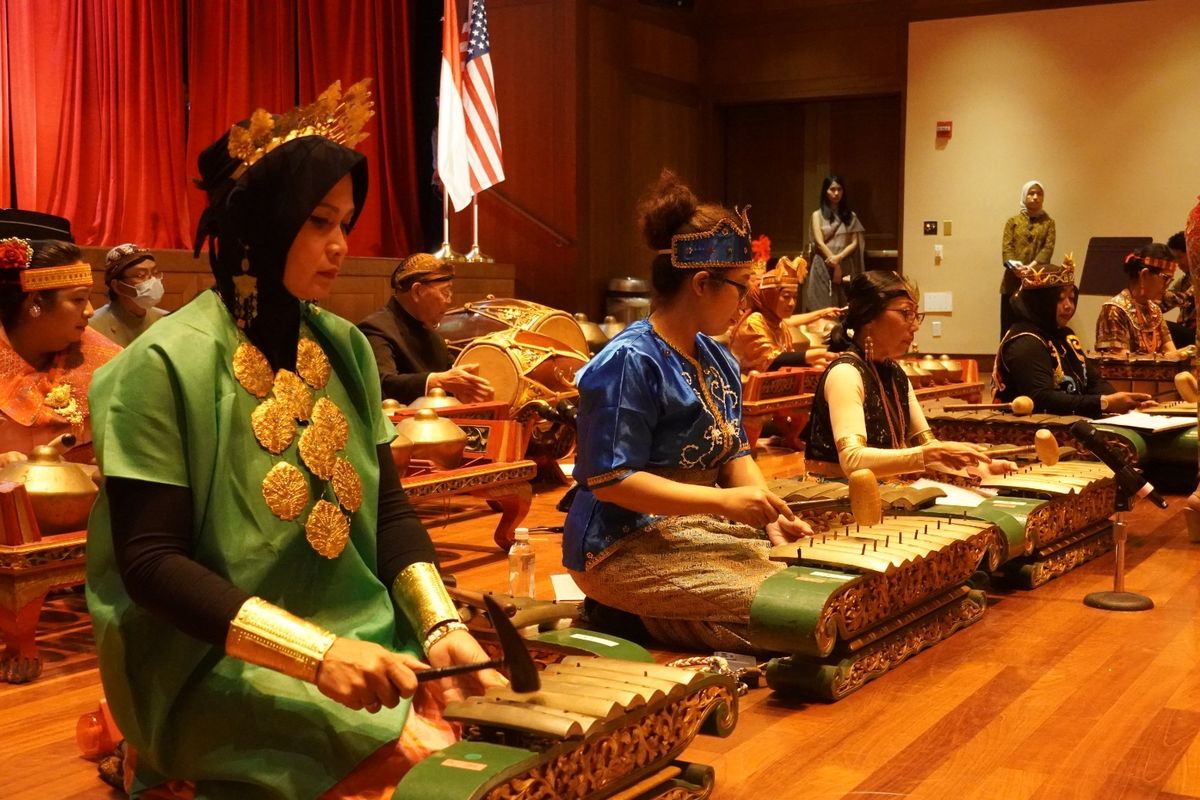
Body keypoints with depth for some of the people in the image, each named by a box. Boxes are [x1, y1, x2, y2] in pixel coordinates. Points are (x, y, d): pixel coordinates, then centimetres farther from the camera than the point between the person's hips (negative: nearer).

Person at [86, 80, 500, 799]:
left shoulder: (347, 349, 6)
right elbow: (149, 561, -15)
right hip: (221, 669, -5)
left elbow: (389, 509, 7)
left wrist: (441, 624, -11)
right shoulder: (168, 364, -12)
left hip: (370, 643, 6)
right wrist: (316, 652, -25)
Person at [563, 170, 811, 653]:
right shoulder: (630, 363, -17)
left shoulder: (717, 359, 12)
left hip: (700, 525, 10)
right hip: (626, 547, -9)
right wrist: (725, 501, -26)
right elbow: (610, 480, -22)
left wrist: (768, 510, -5)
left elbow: (734, 453, 16)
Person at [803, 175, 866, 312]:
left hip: (845, 267, 2)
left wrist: (838, 258, -13)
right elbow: (819, 243, -3)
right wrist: (835, 266, -10)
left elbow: (854, 243, 4)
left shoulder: (850, 216, 12)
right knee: (821, 306, -6)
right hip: (823, 267, -2)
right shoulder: (818, 215, 6)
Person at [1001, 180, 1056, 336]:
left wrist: (1031, 266, -21)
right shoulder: (1013, 221, 9)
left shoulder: (1048, 222, 10)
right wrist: (1016, 266, -21)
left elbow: (1048, 248, -3)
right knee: (1010, 327, -1)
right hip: (1014, 281, 0)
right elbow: (1006, 247, -2)